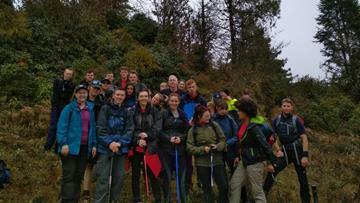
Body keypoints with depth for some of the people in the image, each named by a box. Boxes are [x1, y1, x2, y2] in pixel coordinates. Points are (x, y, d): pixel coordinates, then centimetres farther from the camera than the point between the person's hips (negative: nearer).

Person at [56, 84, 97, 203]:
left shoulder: (90, 109, 12)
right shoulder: (69, 108, -4)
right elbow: (61, 126, -8)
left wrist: (94, 144, 8)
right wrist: (63, 144, -17)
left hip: (85, 147, 5)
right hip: (71, 146, -5)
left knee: (79, 176, 12)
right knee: (69, 176, -4)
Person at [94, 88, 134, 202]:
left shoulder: (127, 112, 11)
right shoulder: (105, 109, 3)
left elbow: (129, 130, 3)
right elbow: (101, 128, -5)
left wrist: (120, 143, -12)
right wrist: (109, 142, -17)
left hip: (121, 148, 3)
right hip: (105, 148, -3)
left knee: (119, 177, 8)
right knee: (103, 178, -6)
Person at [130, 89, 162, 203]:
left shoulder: (155, 112, 7)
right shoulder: (132, 112, 1)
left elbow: (157, 128, -2)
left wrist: (147, 135, -17)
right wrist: (138, 140, -18)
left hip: (150, 147, 0)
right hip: (136, 147, 0)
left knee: (152, 174, 2)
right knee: (136, 174, 7)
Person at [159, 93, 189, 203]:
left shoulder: (183, 114, 11)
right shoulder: (163, 114, 1)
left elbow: (187, 130, 9)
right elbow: (159, 131, -3)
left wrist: (181, 138, -8)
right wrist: (169, 138, -16)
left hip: (180, 149, 2)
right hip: (166, 149, -2)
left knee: (181, 175, 4)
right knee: (167, 175, 1)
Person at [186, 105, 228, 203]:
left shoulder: (214, 125, 0)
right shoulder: (193, 130, -4)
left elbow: (223, 139, 4)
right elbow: (190, 147, -6)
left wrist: (217, 146, -15)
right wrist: (202, 149, -18)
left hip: (217, 161, 1)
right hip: (202, 163, -1)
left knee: (224, 186, 1)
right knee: (207, 189, 12)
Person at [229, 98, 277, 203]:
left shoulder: (254, 127, -21)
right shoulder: (242, 125, 6)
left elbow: (265, 145, -21)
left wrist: (272, 162, -20)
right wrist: (239, 156, 20)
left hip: (255, 162, -9)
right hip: (244, 162, 9)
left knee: (257, 191, 2)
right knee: (234, 184, 12)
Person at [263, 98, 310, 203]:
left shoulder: (296, 120, -6)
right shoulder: (276, 120, 1)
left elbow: (304, 138, -8)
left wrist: (305, 156, -14)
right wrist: (278, 150, -3)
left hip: (297, 151, -2)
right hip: (285, 151, 2)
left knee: (302, 177, 7)